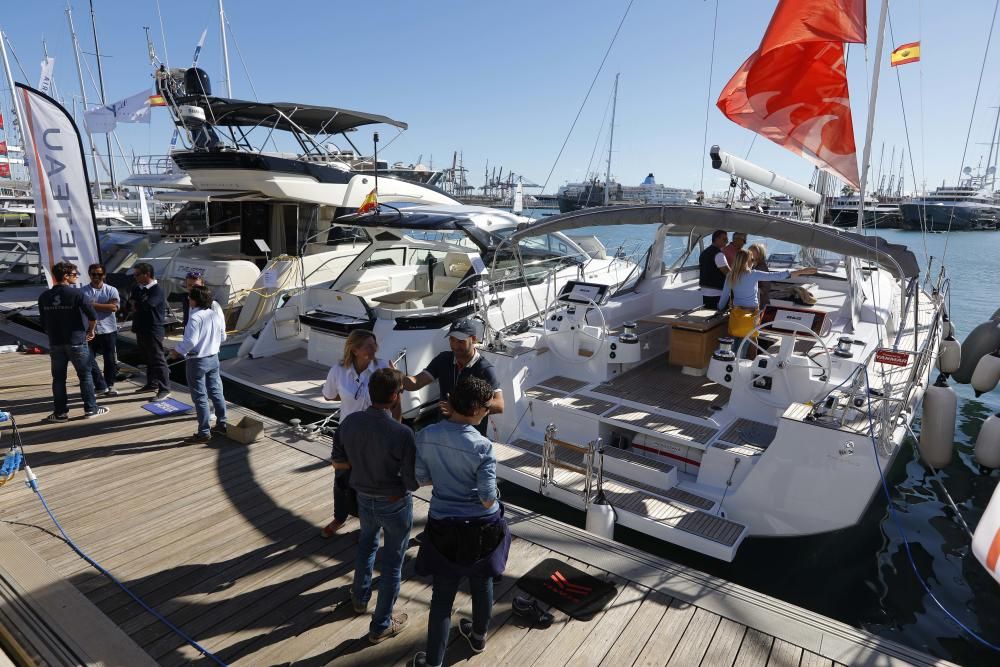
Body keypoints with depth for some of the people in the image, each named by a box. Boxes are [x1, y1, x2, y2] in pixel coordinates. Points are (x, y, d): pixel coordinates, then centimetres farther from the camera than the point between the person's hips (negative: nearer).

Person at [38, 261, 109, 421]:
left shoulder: (44, 297, 3)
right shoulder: (75, 293, -12)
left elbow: (43, 323, 7)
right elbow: (93, 315, -17)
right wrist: (91, 331, 0)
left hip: (55, 343, 4)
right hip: (76, 342, -4)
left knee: (58, 378, 10)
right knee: (85, 375, 7)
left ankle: (61, 413, 14)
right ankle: (91, 408, 11)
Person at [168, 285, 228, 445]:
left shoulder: (195, 318, -20)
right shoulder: (215, 315, 2)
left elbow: (190, 341, -26)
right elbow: (222, 337, 10)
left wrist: (177, 351, -11)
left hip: (197, 361, -7)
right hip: (213, 358, 7)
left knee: (200, 397, 1)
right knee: (216, 392, 17)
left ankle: (204, 433, 8)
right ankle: (222, 424, 26)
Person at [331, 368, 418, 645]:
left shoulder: (349, 422, -14)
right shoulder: (401, 433, -30)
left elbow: (338, 463, 0)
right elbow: (413, 483, -22)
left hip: (364, 499, 5)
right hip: (395, 505, -5)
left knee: (366, 545, 33)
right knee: (392, 564, 15)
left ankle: (360, 597, 54)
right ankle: (381, 626, 33)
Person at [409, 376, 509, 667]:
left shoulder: (426, 435, -12)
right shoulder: (482, 446, -23)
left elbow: (421, 479, -1)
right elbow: (488, 500, -19)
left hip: (444, 526, 1)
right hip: (482, 526, -1)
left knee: (442, 594, 14)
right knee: (482, 583, 25)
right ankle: (478, 637, 48)